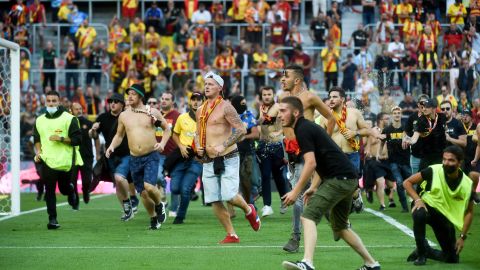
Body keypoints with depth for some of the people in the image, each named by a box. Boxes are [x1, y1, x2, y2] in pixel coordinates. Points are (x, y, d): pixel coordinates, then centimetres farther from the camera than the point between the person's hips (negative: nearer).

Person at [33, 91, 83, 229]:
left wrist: (61, 139, -18)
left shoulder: (69, 119, -3)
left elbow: (77, 139, -6)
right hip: (47, 161, 3)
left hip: (66, 161, -2)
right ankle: (52, 219, -2)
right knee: (49, 190, -5)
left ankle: (71, 192, 44)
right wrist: (38, 151, 7)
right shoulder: (40, 120, 11)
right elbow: (37, 139, 23)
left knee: (64, 188, 7)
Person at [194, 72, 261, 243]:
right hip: (208, 161, 6)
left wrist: (223, 146, -22)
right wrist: (198, 146, 3)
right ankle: (231, 235, 12)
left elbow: (241, 130, -14)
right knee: (214, 201, 1)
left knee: (229, 196, -15)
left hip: (227, 158, -6)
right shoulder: (200, 110, 13)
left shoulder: (225, 107, -8)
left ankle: (248, 210, 18)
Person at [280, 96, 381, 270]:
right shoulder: (309, 127, 20)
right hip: (348, 179, 10)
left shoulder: (303, 130, -10)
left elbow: (311, 163, -20)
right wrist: (313, 187, 22)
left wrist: (295, 192, -18)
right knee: (340, 227, 22)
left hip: (339, 179, -10)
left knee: (309, 216, -19)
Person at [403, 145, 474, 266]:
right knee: (419, 214, -40)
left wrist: (462, 236, -6)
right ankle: (421, 252, -19)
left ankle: (425, 250, 27)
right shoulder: (433, 171, -20)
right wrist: (418, 200, -25)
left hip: (445, 217, 3)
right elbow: (407, 182, -10)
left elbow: (469, 212, -1)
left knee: (453, 258, 0)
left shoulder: (467, 184, -14)